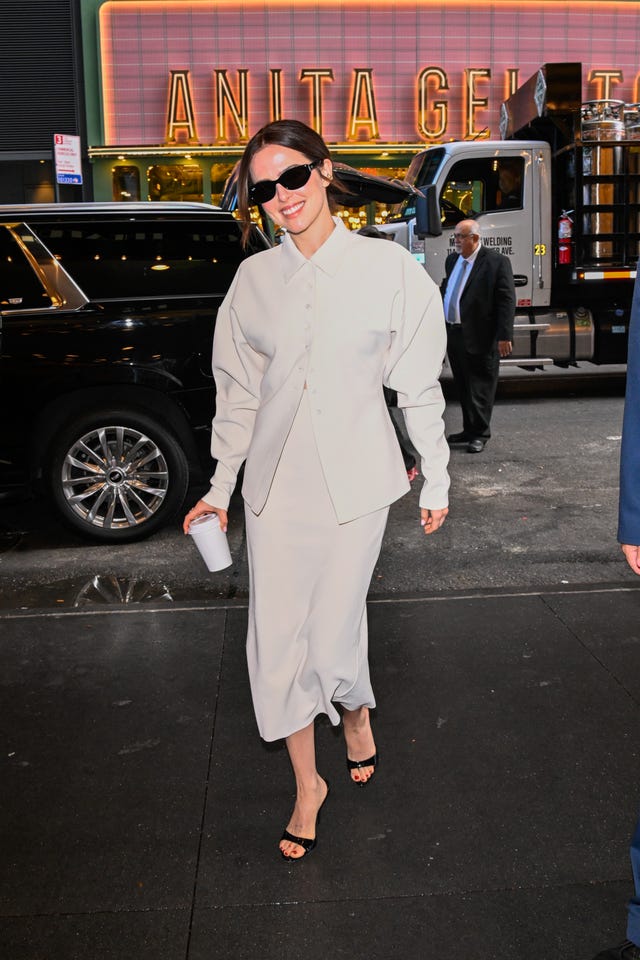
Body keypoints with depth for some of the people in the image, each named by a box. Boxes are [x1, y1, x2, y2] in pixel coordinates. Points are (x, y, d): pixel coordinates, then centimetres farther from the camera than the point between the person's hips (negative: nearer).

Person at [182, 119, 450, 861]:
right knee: (277, 641, 6)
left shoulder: (387, 268, -4)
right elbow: (238, 390, 9)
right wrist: (220, 487, 11)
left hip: (354, 480, -2)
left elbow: (418, 383, 1)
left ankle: (356, 712, 41)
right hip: (275, 484, 3)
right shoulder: (254, 278, 3)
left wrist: (434, 478, 4)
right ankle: (307, 785, 29)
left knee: (334, 634, 2)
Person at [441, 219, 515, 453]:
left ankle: (480, 434, 11)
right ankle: (470, 429, 29)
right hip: (454, 334, 7)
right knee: (463, 386, 16)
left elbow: (507, 300, -13)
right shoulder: (452, 260, 12)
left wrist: (504, 336, -18)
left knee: (480, 386, 1)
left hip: (479, 337, -7)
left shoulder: (496, 262, -10)